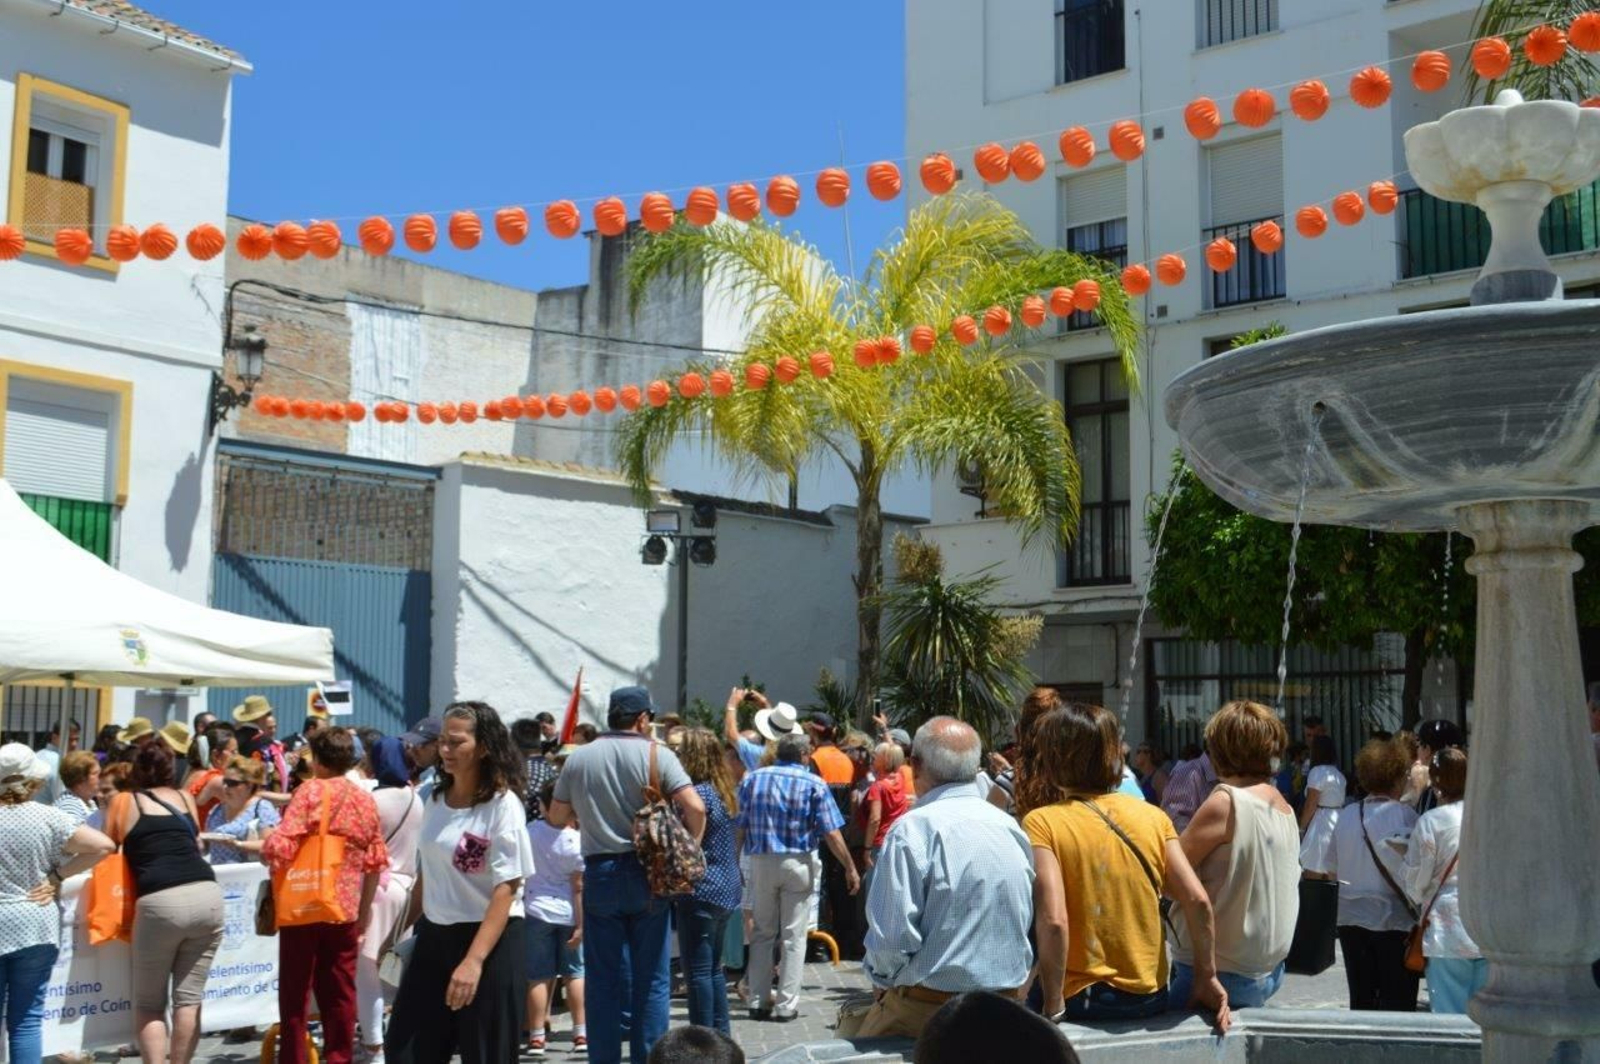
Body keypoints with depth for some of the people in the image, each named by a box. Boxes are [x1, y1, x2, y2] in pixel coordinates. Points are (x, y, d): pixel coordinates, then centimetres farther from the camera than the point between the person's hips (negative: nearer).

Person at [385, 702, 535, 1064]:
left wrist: (474, 960, -25)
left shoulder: (502, 805, -14)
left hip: (490, 939, -6)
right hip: (433, 936, 7)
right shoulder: (435, 799, 7)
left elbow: (506, 888, -18)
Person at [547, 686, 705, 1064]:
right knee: (651, 979, 7)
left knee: (603, 979, 9)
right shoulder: (657, 754, -5)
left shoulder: (579, 758, 4)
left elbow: (557, 817, 11)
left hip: (599, 874, 2)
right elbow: (695, 808, -15)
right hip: (647, 873, -2)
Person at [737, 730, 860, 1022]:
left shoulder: (752, 779, 5)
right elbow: (831, 834, -7)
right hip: (798, 864, -3)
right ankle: (786, 1005, 5)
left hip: (761, 863, 3)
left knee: (762, 933, 12)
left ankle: (757, 1003, 12)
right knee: (793, 937, 5)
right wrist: (850, 868, 0)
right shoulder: (814, 784, -3)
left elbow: (739, 828, 2)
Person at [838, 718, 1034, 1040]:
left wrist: (883, 982, 1)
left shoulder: (915, 828, -15)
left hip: (927, 1013, -7)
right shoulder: (1013, 828, 6)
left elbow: (892, 937, -18)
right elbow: (1026, 923, 13)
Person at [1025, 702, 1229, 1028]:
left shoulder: (1042, 823, -11)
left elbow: (1053, 920, -21)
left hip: (1082, 1000, -5)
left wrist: (1054, 1007, -14)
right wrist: (1207, 979, 5)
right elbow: (1198, 901, -4)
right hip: (1151, 998, 5)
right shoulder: (1153, 816, 1)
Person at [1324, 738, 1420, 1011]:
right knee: (1397, 1005, 3)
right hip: (1393, 920, -5)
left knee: (1361, 1001, 13)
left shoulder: (1346, 816, 4)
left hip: (1350, 919, 5)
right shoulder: (1404, 815, -12)